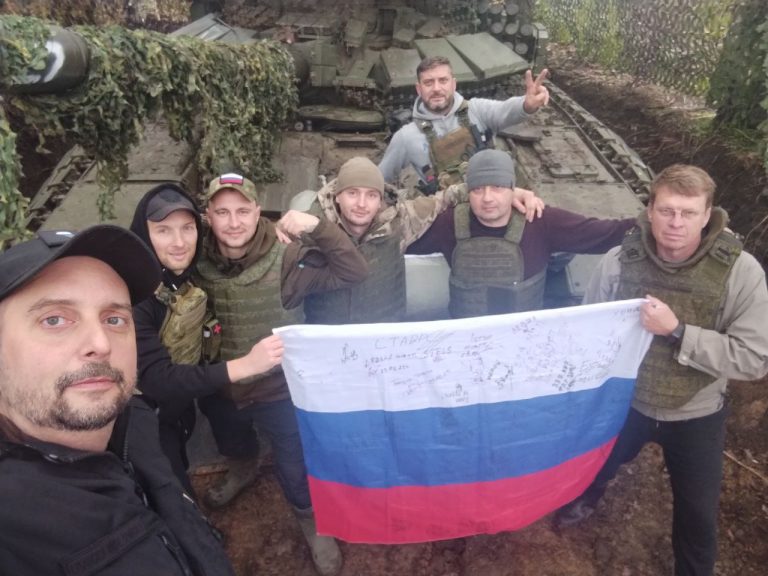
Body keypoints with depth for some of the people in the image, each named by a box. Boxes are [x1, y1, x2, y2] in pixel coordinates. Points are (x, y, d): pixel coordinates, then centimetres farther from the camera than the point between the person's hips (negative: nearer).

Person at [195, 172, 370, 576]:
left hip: (279, 385, -2)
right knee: (234, 448, 26)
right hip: (222, 387, 2)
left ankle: (310, 518, 42)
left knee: (295, 459, 15)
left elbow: (352, 273, -26)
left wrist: (317, 227, -36)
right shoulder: (199, 262, -11)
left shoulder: (284, 258, -20)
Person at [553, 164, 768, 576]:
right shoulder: (619, 261, -19)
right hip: (624, 401, 1)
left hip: (696, 416, -1)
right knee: (598, 464, 28)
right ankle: (586, 499, 64)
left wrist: (677, 331, -35)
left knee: (697, 512, 20)